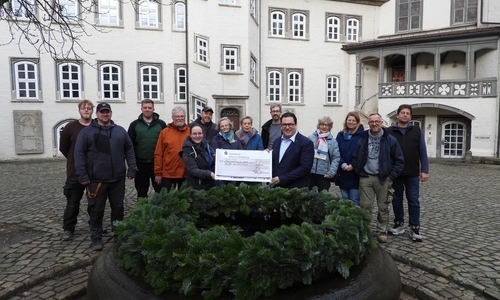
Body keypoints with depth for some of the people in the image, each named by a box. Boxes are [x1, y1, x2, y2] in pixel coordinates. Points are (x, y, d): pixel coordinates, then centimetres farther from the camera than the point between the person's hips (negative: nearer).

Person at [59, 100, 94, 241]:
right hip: (75, 173, -1)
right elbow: (63, 147, 6)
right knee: (72, 203, 7)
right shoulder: (70, 127, -2)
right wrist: (75, 161, 9)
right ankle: (68, 229, 21)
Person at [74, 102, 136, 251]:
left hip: (118, 179, 3)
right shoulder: (86, 132, -1)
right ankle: (96, 238, 20)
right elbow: (79, 154, -4)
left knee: (118, 208, 13)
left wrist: (131, 170, 1)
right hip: (96, 180, -2)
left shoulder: (120, 131, 8)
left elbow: (129, 150, 8)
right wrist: (82, 176, -9)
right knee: (96, 211, 6)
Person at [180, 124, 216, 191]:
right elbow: (193, 170, -20)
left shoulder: (206, 144, 2)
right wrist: (209, 174, -34)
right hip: (195, 187, -5)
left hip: (210, 184, 5)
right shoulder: (187, 150, -13)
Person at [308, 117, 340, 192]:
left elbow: (336, 158, 0)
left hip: (324, 175, 0)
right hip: (310, 172, 1)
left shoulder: (333, 141, 4)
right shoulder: (311, 138, 4)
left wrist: (331, 173, -9)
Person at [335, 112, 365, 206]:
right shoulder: (340, 135, 9)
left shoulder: (362, 135, -3)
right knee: (344, 200, 14)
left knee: (354, 201, 0)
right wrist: (342, 164, -10)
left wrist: (353, 165, -16)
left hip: (355, 173, -4)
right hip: (342, 174, 4)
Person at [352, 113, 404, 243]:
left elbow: (399, 160, 1)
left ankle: (382, 232, 20)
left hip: (383, 178, -1)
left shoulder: (390, 140, -1)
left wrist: (391, 176, -5)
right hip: (365, 178, 1)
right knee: (365, 206, 3)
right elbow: (355, 158, 11)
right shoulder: (362, 139, 5)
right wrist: (359, 172, 1)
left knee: (383, 207, 8)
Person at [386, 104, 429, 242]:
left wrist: (424, 170, -2)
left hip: (412, 174, 0)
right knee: (397, 200, 10)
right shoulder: (389, 131, 2)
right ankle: (399, 225, 25)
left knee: (414, 202, 4)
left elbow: (423, 152, 4)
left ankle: (415, 229, 13)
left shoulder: (417, 131, 6)